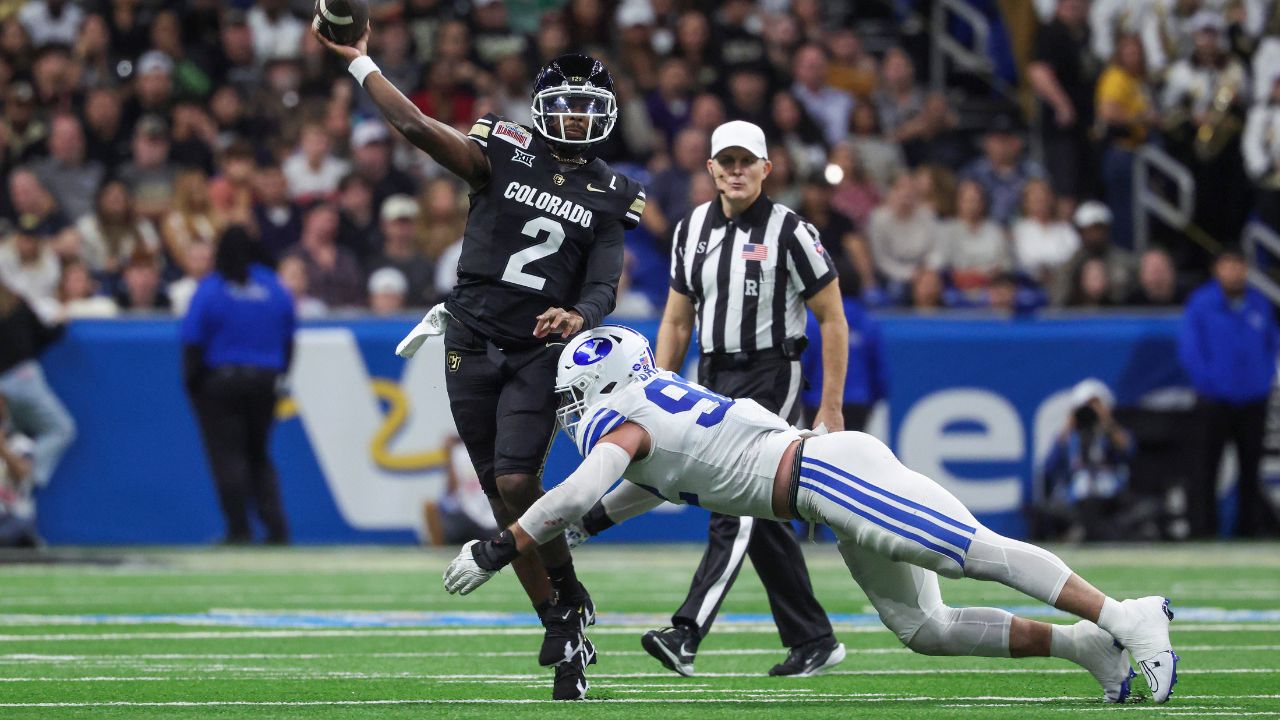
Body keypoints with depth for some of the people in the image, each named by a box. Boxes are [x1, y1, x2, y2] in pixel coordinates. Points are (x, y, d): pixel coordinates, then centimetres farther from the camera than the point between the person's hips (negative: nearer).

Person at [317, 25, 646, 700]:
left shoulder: (609, 195, 5)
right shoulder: (505, 154, 0)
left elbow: (604, 287, 1)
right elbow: (417, 126, -9)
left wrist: (579, 317, -21)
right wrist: (358, 61, -14)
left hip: (537, 353, -1)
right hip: (472, 345, 1)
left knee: (517, 482, -19)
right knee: (501, 495, 2)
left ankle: (569, 594, 3)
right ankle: (560, 625, 11)